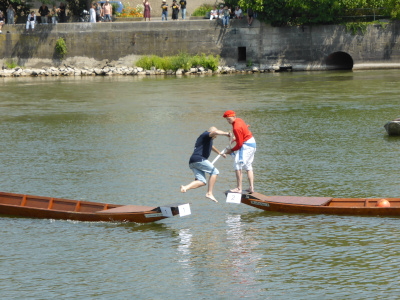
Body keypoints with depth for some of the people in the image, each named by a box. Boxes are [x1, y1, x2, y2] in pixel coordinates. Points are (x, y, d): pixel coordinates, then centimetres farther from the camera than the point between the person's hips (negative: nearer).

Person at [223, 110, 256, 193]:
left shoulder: (236, 128, -23)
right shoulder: (239, 120, 7)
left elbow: (239, 144, -21)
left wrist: (232, 150, -6)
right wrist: (235, 139, 18)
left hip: (246, 145, -11)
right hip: (252, 142, 11)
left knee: (238, 164, -13)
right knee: (248, 166, 17)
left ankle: (239, 188, -17)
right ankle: (251, 187, 15)